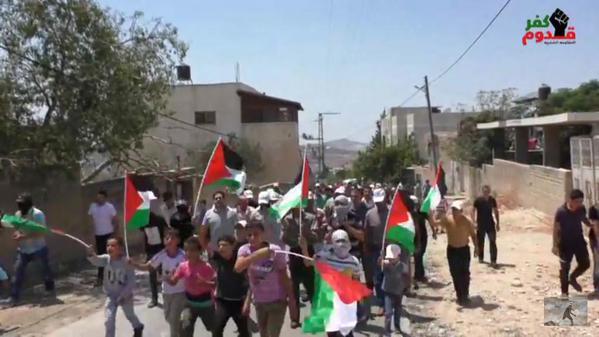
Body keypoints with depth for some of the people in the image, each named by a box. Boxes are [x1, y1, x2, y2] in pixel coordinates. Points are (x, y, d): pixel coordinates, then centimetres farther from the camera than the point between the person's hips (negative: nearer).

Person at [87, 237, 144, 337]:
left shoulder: (126, 262, -23)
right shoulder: (106, 259, -15)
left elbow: (132, 280, -20)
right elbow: (96, 261, -37)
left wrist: (124, 295, -23)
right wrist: (91, 254, -58)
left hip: (125, 295, -1)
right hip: (111, 295, 2)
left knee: (130, 315, 23)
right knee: (108, 320, -8)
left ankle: (138, 327, 55)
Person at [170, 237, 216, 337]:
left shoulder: (206, 267, -19)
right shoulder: (183, 266, -9)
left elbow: (216, 284, -19)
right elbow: (173, 282, -5)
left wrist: (205, 282, -37)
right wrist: (167, 278, -26)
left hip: (206, 303, -2)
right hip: (190, 303, 2)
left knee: (214, 328, 14)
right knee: (185, 328, -11)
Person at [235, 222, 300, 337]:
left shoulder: (275, 250, -18)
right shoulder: (244, 249, -11)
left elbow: (284, 277, -11)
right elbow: (237, 268, -31)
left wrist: (291, 300, -10)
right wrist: (256, 255, -42)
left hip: (277, 300, -4)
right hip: (259, 301, 4)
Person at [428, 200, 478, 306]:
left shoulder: (467, 222, -11)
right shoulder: (447, 220, -7)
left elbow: (473, 235, -1)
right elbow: (434, 223, -12)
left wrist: (476, 248, -5)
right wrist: (430, 214, -27)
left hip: (464, 250, -2)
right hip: (451, 250, 2)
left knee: (464, 274, 1)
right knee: (455, 274, 7)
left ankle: (465, 296, 11)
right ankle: (460, 296, 19)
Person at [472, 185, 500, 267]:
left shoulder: (492, 200, 0)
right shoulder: (478, 200, -8)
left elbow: (496, 211, 10)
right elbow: (473, 211, -5)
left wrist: (497, 223, 8)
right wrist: (474, 222, -12)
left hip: (490, 224, 1)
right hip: (481, 224, -1)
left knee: (493, 242, -8)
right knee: (480, 242, 11)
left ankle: (493, 261, -8)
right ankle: (480, 258, 30)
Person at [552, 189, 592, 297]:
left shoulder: (581, 209, -8)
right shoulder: (561, 211, -23)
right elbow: (556, 229, -15)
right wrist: (555, 245, -16)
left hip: (579, 241, 5)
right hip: (565, 243, -5)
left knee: (585, 264, 12)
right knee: (565, 268, 5)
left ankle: (572, 278, 39)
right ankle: (564, 292, 19)